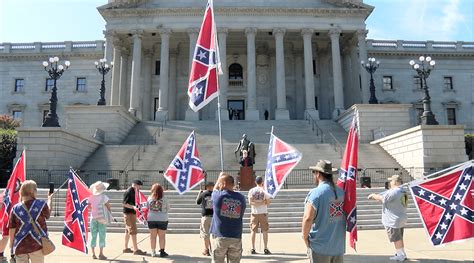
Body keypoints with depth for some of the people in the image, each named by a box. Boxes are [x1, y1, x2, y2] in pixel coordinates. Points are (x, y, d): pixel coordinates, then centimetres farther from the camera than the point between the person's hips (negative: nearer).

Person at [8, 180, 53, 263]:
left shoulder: (15, 208, -5)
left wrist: (11, 244, 15)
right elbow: (47, 214, 11)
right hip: (37, 244, -1)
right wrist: (49, 200, 27)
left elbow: (12, 229, 0)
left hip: (20, 246, 2)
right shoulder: (41, 204, -10)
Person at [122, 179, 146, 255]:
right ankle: (136, 250, -6)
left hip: (132, 213, 10)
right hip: (129, 213, -10)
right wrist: (133, 207, -32)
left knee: (128, 231, 15)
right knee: (133, 231, -9)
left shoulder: (133, 192, 14)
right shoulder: (128, 192, -15)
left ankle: (126, 248, 23)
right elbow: (125, 204, -21)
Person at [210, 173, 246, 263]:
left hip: (219, 236, -2)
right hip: (236, 238, 2)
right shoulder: (241, 198, 1)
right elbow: (240, 216, 7)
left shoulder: (218, 195, -6)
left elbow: (215, 189, 16)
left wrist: (220, 177, 29)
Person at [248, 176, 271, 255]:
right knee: (265, 231, 5)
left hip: (254, 213, 2)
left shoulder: (251, 191, 1)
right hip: (263, 213, -2)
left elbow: (250, 202, -5)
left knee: (253, 231, 7)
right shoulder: (264, 190, -5)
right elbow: (268, 202, -4)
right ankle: (265, 249, 5)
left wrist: (256, 203, -6)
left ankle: (253, 249, 8)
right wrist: (263, 202, 9)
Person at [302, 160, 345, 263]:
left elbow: (308, 218, -21)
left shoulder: (315, 193, -17)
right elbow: (345, 217, 9)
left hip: (320, 247, -5)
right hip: (339, 246, 6)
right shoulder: (341, 192, 1)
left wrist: (305, 237, -5)